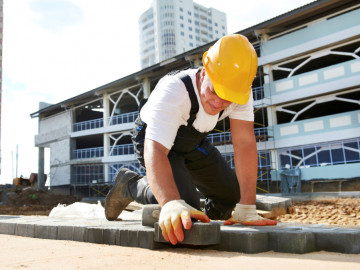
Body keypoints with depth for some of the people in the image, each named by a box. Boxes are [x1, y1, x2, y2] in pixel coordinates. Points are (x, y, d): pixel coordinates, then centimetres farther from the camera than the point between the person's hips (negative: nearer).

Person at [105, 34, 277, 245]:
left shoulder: (240, 92, -25)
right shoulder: (173, 91, -39)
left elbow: (245, 143, -29)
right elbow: (155, 150, -49)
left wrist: (247, 210, -34)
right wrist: (172, 204, -67)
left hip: (194, 142, 6)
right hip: (156, 140, -5)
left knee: (233, 194, 3)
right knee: (185, 204, -26)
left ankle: (208, 216, 36)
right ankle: (129, 185, 0)